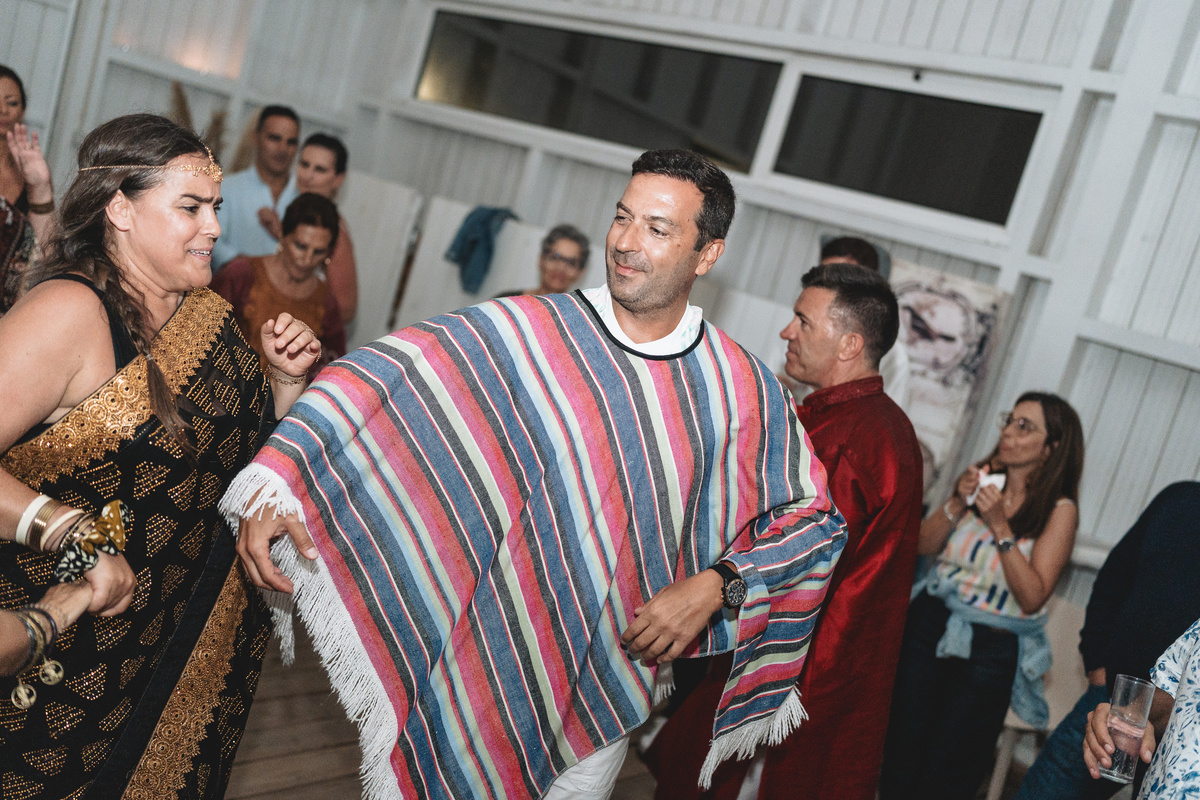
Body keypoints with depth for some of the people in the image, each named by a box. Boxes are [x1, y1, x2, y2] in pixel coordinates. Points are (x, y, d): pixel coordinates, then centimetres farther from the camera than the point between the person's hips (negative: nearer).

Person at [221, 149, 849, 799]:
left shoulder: (742, 390, -6)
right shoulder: (531, 333, -12)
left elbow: (813, 519, 2)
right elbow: (386, 372, -19)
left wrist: (714, 586, -13)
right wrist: (274, 479, -31)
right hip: (485, 666, -1)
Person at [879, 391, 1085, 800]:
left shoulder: (1059, 509, -9)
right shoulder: (983, 476, 2)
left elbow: (1033, 598, -16)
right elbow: (923, 545, 3)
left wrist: (1000, 526, -21)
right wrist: (958, 502, -12)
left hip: (991, 650, -3)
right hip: (930, 624, 3)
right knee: (900, 753, 7)